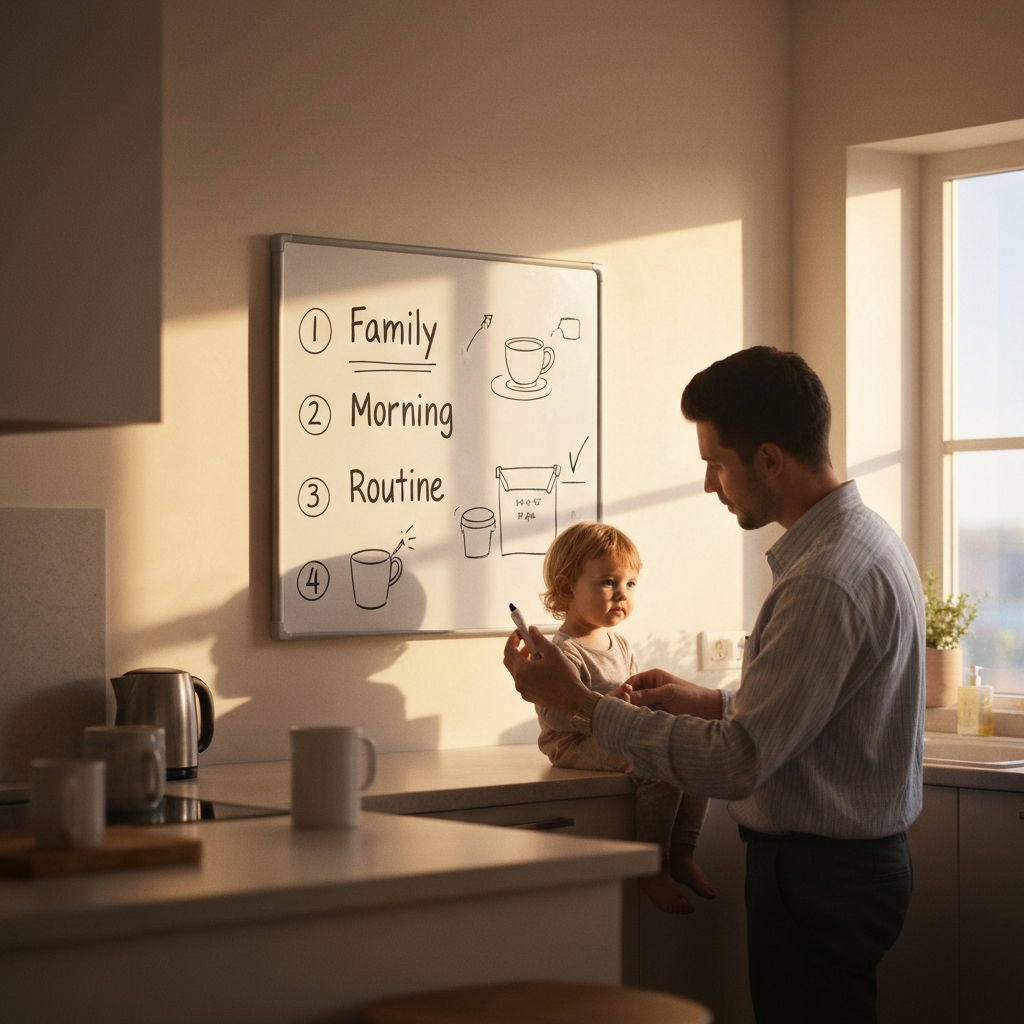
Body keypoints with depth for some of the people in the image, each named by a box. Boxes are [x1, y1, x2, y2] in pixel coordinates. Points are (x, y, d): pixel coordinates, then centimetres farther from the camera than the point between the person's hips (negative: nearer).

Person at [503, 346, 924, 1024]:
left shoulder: (824, 581, -24)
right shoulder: (868, 539, 10)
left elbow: (735, 763, -25)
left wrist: (581, 703, -17)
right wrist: (710, 704, 11)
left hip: (816, 878, -10)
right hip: (859, 858, 10)